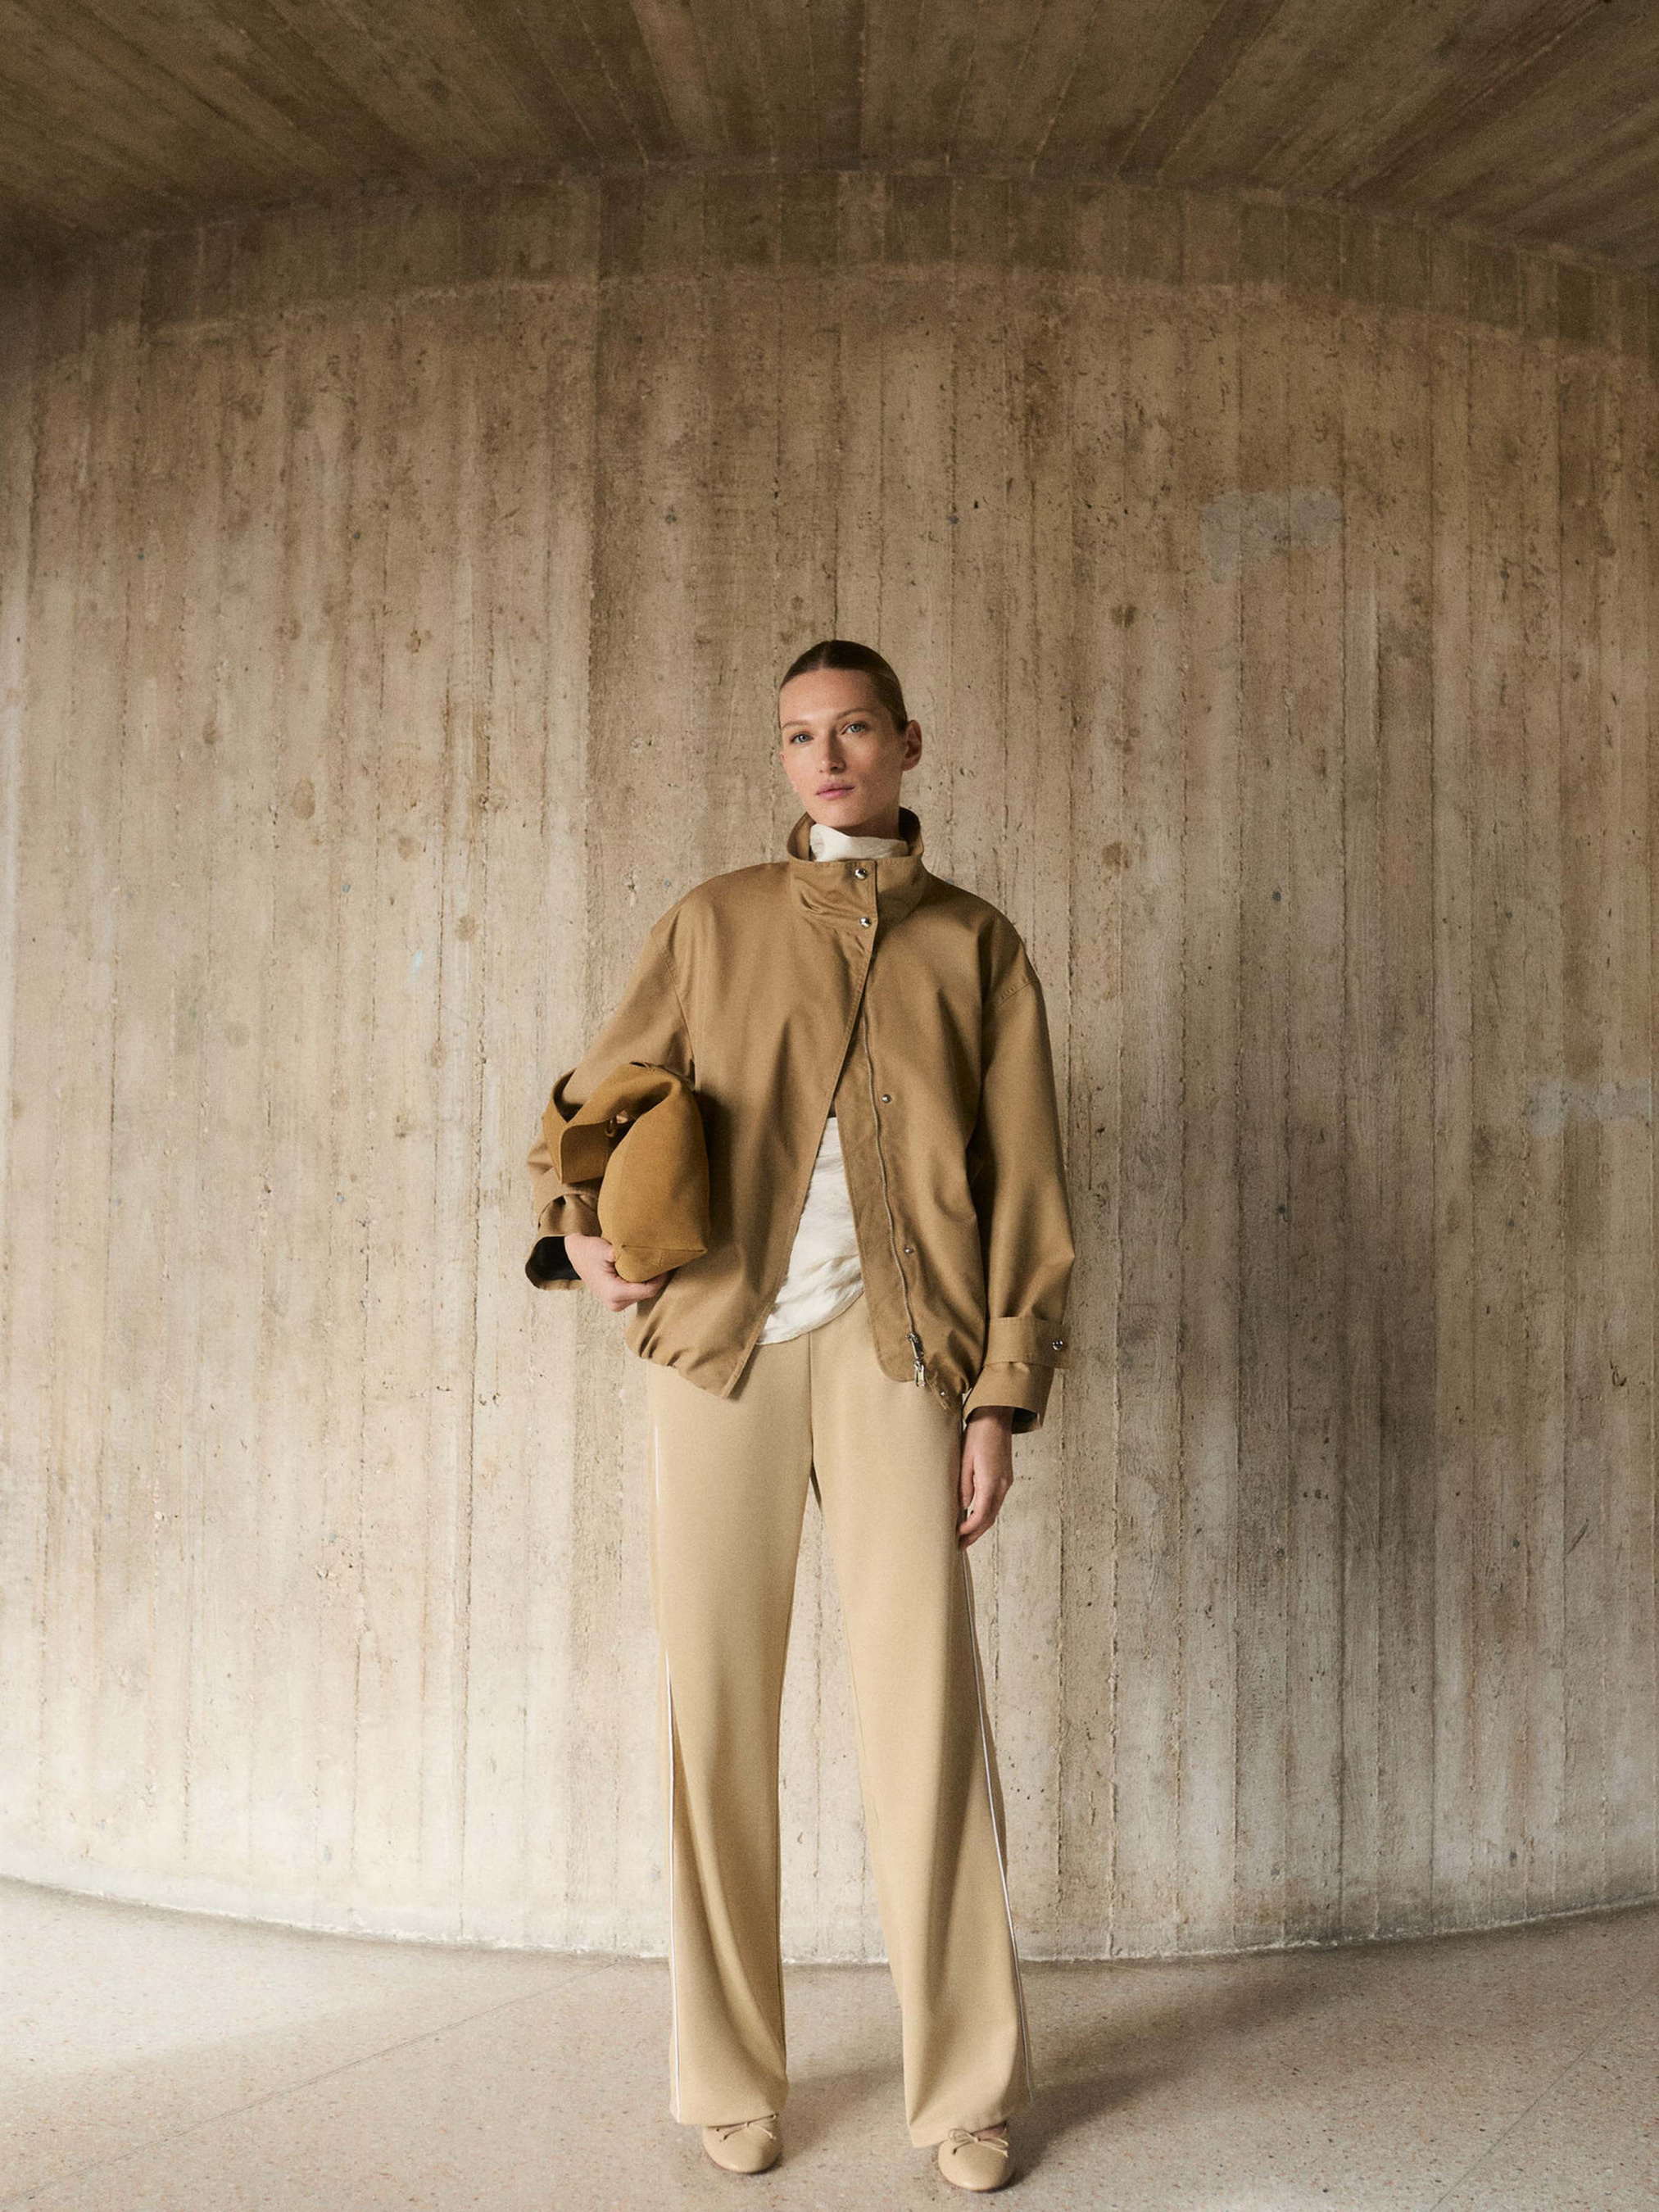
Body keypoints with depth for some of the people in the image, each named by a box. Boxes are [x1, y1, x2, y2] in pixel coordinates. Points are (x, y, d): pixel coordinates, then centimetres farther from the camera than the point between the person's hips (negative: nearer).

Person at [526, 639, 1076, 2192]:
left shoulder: (973, 946, 11)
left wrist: (1004, 1396, 0)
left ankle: (966, 2089, 14)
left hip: (891, 1342, -1)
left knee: (925, 1698, -4)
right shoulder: (715, 923, 13)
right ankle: (729, 2078, 21)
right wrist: (575, 1230, 0)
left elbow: (1021, 1183, 7)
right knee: (713, 1702, 4)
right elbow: (590, 1099, 21)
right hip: (719, 1337, 1)